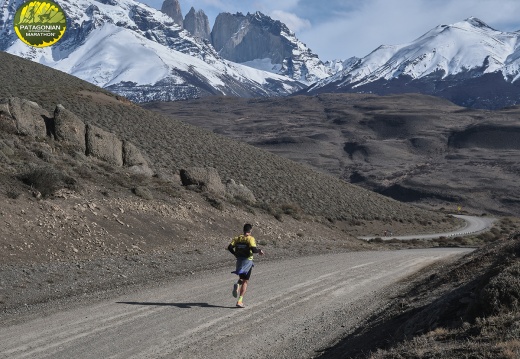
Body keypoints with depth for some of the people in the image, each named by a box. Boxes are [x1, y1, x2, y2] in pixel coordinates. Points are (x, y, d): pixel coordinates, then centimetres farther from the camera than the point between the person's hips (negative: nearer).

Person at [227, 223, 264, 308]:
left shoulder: (237, 238, 6)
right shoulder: (250, 239, -9)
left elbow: (230, 247, -3)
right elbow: (253, 249, -22)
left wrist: (236, 254, 11)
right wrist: (259, 250, -2)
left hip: (239, 260, 5)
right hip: (247, 261, -5)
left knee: (242, 278, 25)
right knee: (245, 281, 2)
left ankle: (237, 285, -10)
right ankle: (240, 301, -6)